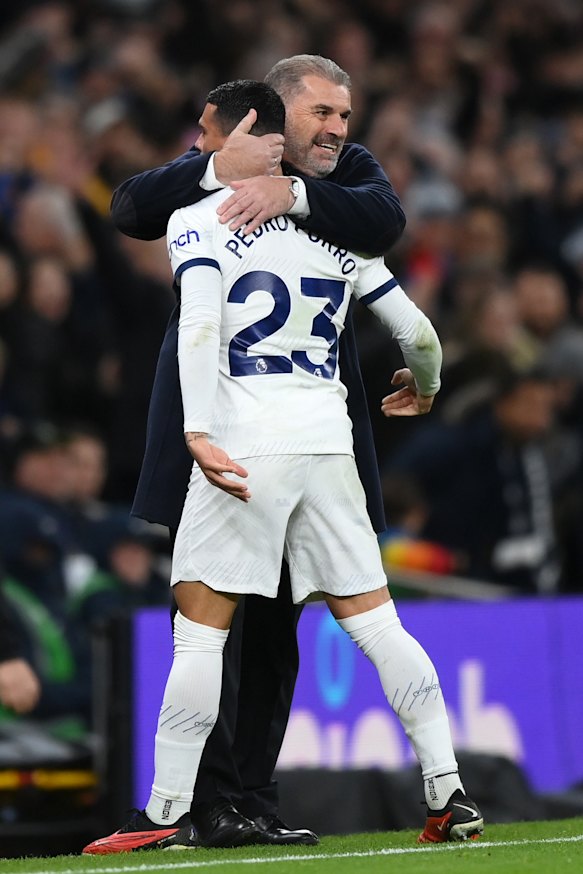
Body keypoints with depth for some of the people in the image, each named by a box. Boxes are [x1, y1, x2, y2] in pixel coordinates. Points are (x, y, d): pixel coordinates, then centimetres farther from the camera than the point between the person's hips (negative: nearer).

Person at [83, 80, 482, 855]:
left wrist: (199, 434, -23)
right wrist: (421, 391, 38)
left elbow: (198, 325, -15)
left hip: (244, 444, -4)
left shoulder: (199, 219, 2)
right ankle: (450, 792, 2)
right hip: (328, 440, 4)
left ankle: (167, 812, -3)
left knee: (200, 627, -1)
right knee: (374, 619, 7)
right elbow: (418, 334, 17)